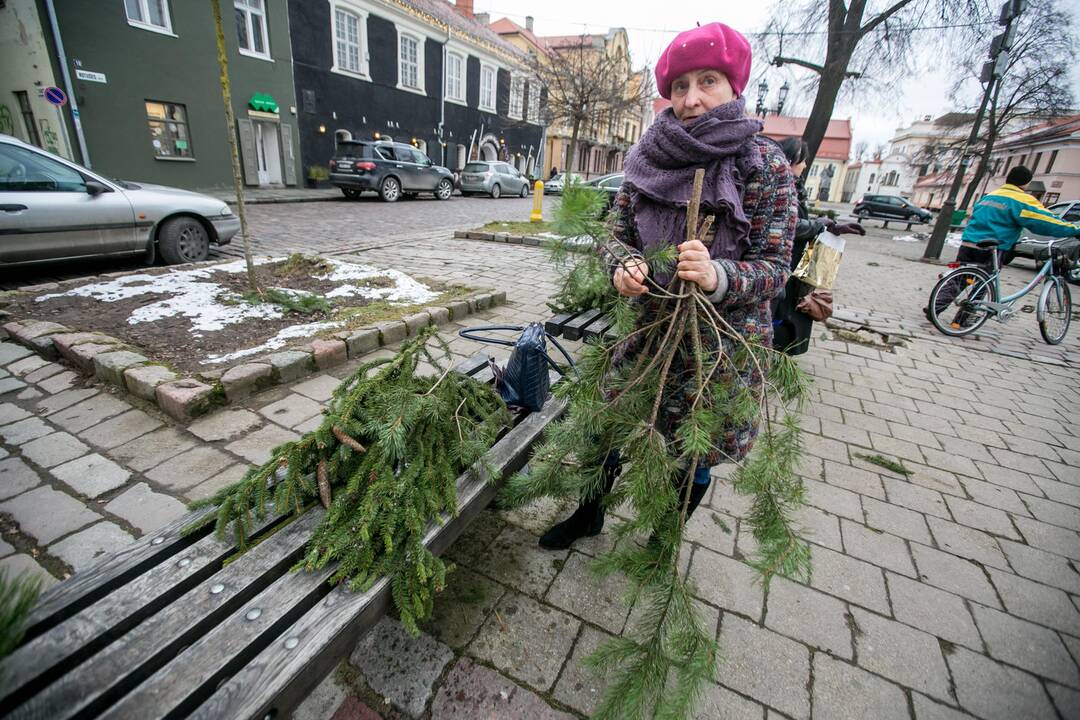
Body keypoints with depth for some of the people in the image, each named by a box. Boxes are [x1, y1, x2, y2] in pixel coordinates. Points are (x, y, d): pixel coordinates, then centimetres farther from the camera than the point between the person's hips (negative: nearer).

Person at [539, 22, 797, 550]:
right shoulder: (649, 158, 0)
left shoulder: (765, 165, -7)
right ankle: (589, 513, 44)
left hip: (722, 343, -2)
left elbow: (774, 266, -10)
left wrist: (717, 277, -31)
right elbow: (619, 235, 5)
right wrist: (623, 269, -19)